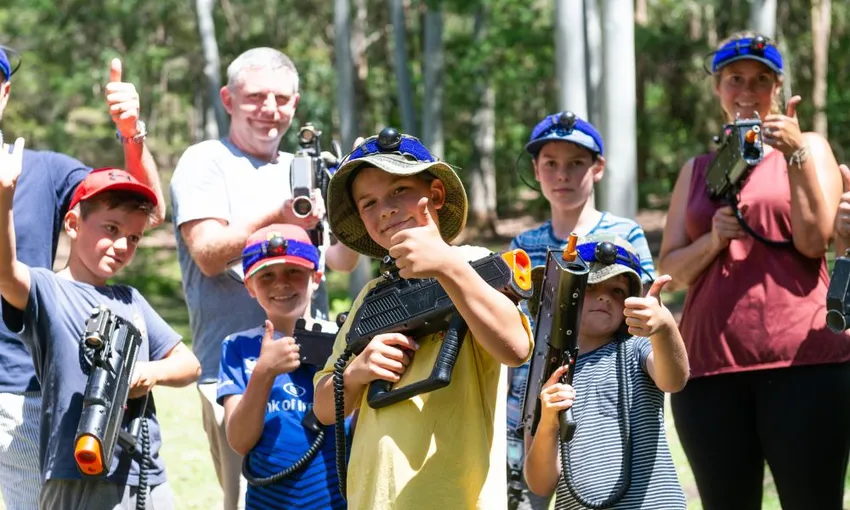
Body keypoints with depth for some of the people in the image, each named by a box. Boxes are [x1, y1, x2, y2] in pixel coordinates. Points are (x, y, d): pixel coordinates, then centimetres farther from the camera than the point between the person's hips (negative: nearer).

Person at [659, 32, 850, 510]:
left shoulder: (809, 148, 11)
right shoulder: (698, 170, 19)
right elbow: (670, 268, 12)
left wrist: (794, 154, -10)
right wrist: (713, 240, -7)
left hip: (803, 360, -3)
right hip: (711, 362, 3)